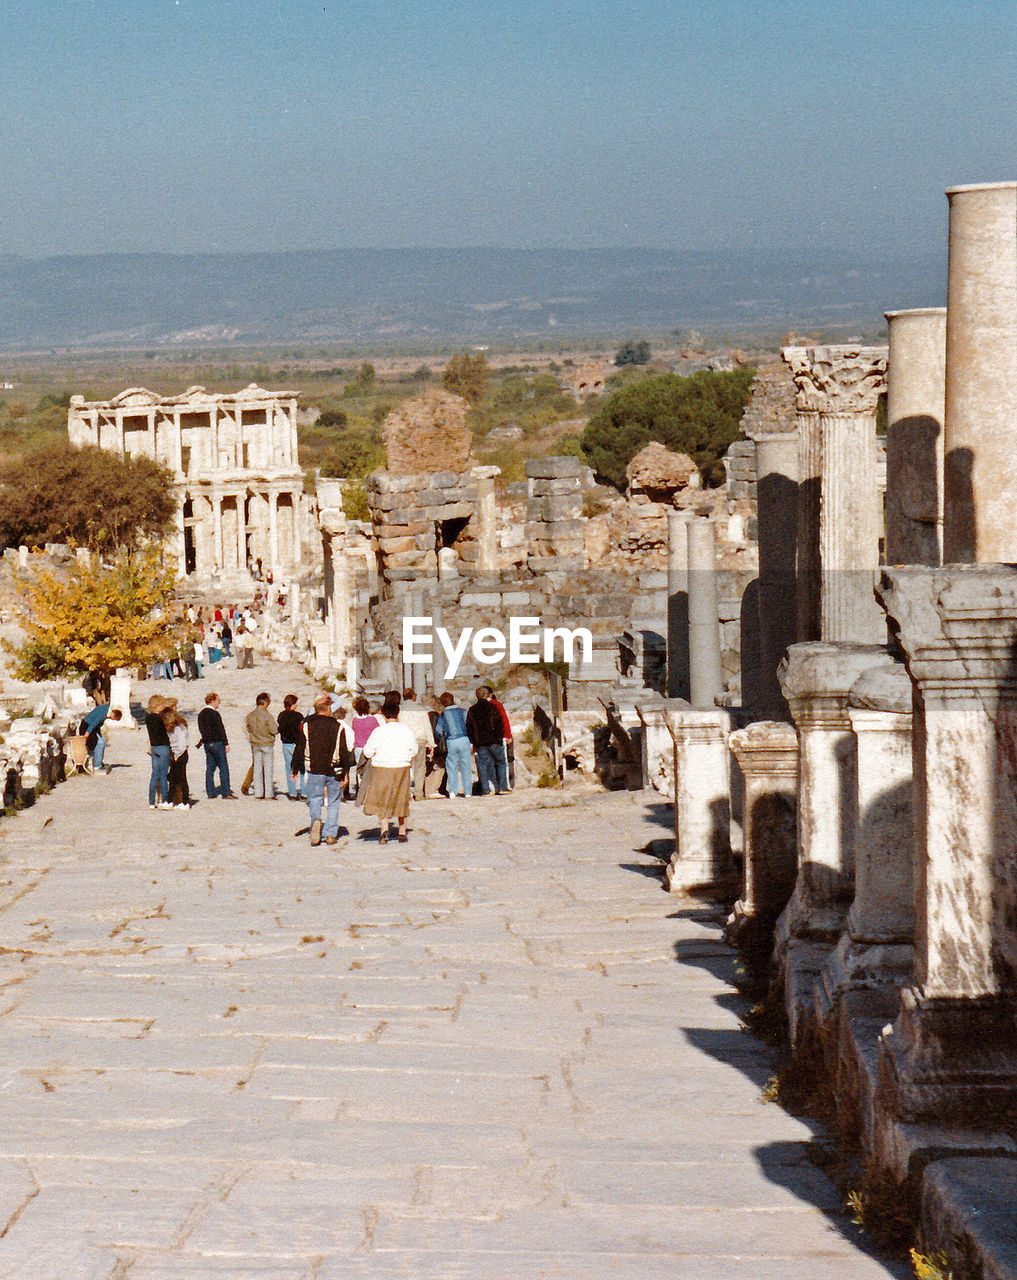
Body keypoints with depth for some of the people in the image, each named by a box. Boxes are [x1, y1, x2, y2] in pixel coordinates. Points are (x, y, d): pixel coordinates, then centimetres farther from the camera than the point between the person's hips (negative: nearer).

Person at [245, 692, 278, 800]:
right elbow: (274, 730, -13)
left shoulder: (250, 716, 2)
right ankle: (269, 794, -1)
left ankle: (258, 793, 8)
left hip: (255, 745, 5)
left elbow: (249, 729, 9)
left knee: (257, 769, 9)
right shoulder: (266, 715, -15)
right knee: (268, 769, 0)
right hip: (267, 744, -5)